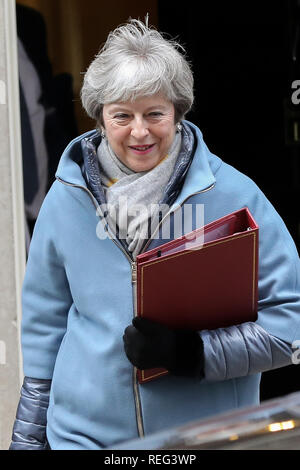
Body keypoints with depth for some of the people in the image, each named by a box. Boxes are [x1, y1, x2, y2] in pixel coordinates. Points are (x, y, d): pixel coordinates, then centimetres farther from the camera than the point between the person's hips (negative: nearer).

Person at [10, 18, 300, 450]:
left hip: (208, 433, -1)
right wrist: (28, 436, 9)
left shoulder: (234, 195, -10)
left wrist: (193, 352, -22)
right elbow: (45, 322, 7)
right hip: (84, 434, 2)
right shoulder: (66, 199, -1)